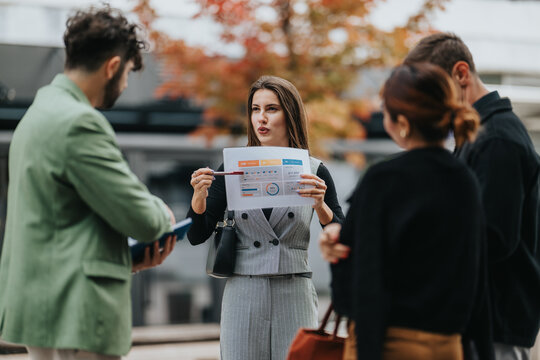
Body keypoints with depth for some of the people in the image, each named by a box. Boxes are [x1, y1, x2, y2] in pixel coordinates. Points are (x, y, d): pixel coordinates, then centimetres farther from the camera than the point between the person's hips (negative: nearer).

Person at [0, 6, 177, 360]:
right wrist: (161, 212, 5)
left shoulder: (39, 114, 16)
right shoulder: (80, 123, -16)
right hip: (76, 315, -10)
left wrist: (128, 258, 11)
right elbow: (141, 219, -17)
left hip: (43, 303, 10)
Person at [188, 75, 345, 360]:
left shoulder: (315, 173, 3)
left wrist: (320, 205, -18)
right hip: (242, 296, 1)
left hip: (294, 296, -1)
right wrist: (199, 195, -14)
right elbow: (196, 236, 4)